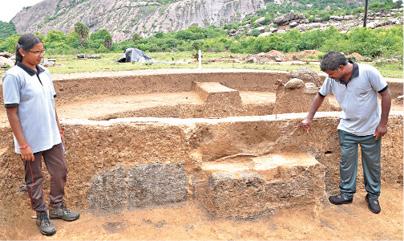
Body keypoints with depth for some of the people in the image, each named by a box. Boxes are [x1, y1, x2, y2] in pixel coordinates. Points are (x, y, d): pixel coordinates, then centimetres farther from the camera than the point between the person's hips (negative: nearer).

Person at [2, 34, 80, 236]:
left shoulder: (44, 73, 5)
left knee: (60, 172, 15)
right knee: (34, 179, 10)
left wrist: (58, 128, 14)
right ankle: (41, 216, 28)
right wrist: (23, 144, -17)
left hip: (52, 137, 7)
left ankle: (57, 207, 35)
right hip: (31, 141, -6)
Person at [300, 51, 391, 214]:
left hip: (371, 129, -3)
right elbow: (320, 96, 5)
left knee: (372, 164, 12)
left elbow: (386, 95, -15)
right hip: (347, 129, 3)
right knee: (346, 162, 9)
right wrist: (309, 118, 3)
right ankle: (347, 193, 25)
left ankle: (373, 196, 30)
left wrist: (383, 124, -14)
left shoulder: (368, 72, -23)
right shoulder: (331, 79, -11)